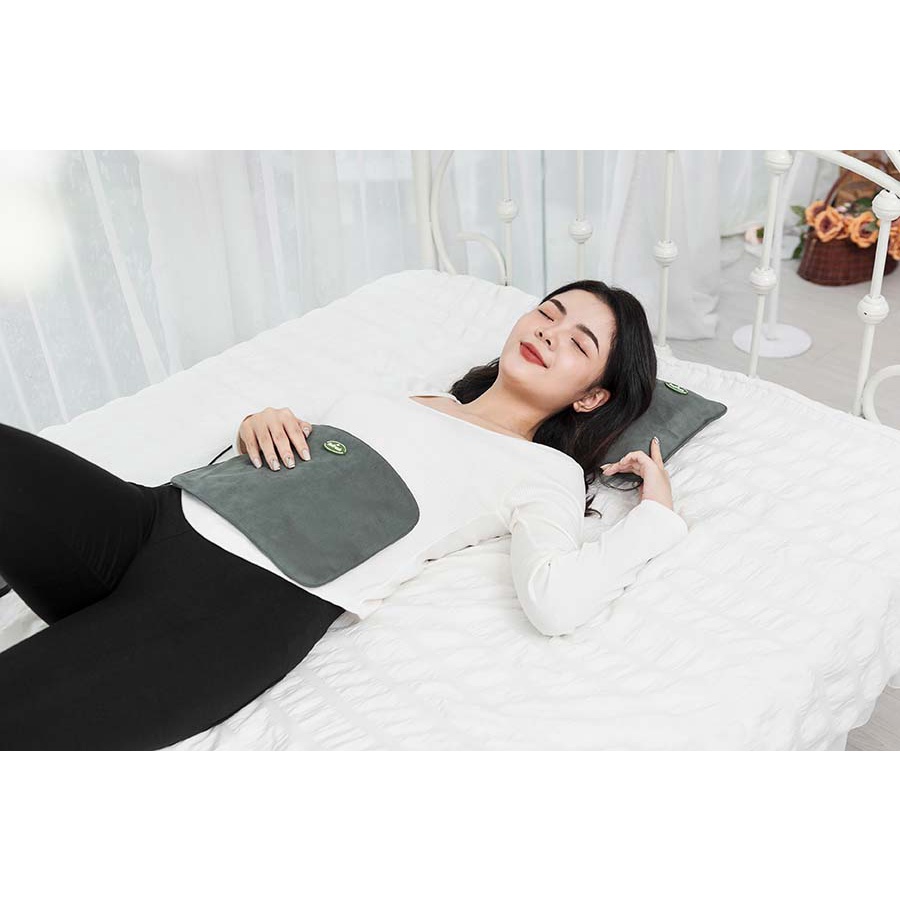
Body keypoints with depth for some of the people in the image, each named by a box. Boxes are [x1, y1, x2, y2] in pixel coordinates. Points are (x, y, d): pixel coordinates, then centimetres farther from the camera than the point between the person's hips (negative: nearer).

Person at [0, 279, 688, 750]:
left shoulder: (545, 471, 9)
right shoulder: (407, 393, 26)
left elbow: (556, 602, -12)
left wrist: (657, 511, 2)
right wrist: (262, 424, 6)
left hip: (260, 596, -6)